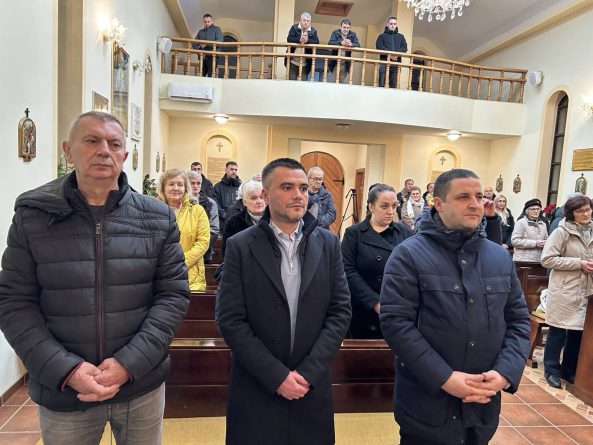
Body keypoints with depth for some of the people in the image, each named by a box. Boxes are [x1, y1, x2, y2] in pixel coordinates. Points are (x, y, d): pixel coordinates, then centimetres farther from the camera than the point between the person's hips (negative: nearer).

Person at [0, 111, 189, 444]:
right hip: (62, 390, 0)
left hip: (142, 384, 1)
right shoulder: (32, 216, -4)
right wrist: (65, 369, -14)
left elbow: (173, 294, -5)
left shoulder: (157, 218, -4)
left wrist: (130, 363, -14)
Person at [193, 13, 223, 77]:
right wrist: (198, 47, -2)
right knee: (202, 75, -2)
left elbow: (220, 41, -5)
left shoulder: (216, 29, 9)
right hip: (202, 57, 5)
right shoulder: (200, 32, 24)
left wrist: (207, 44, -12)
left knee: (210, 75, -17)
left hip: (212, 56, -5)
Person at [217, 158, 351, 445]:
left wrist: (308, 372, -10)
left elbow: (340, 311, -2)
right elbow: (230, 320, -10)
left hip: (312, 386, 2)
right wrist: (277, 376, -13)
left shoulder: (328, 244, -1)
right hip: (256, 387, -1)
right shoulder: (240, 246, -8)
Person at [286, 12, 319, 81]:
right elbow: (289, 39, -10)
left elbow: (316, 42, -7)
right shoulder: (294, 28, 3)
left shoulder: (313, 31, 6)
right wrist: (299, 39, -26)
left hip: (305, 64, 1)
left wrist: (307, 40, -26)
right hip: (293, 62, -1)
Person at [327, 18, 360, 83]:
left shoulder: (353, 34, 4)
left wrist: (351, 44, -28)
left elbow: (358, 46, -6)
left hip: (345, 63, 1)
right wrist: (341, 43, -31)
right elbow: (330, 43, -15)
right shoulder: (335, 32, 0)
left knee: (343, 82, 6)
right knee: (333, 82, 4)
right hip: (335, 62, -1)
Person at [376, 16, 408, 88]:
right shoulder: (382, 36, 14)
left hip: (396, 63, 2)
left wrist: (397, 54, -13)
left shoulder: (401, 37, 21)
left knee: (394, 84, -1)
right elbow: (379, 47, -3)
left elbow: (405, 48, 8)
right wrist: (389, 53, -16)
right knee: (381, 84, -8)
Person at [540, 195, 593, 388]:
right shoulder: (562, 231, -11)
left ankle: (569, 370, 30)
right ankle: (552, 370, 21)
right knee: (558, 332, 5)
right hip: (565, 290, -6)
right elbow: (547, 259, -15)